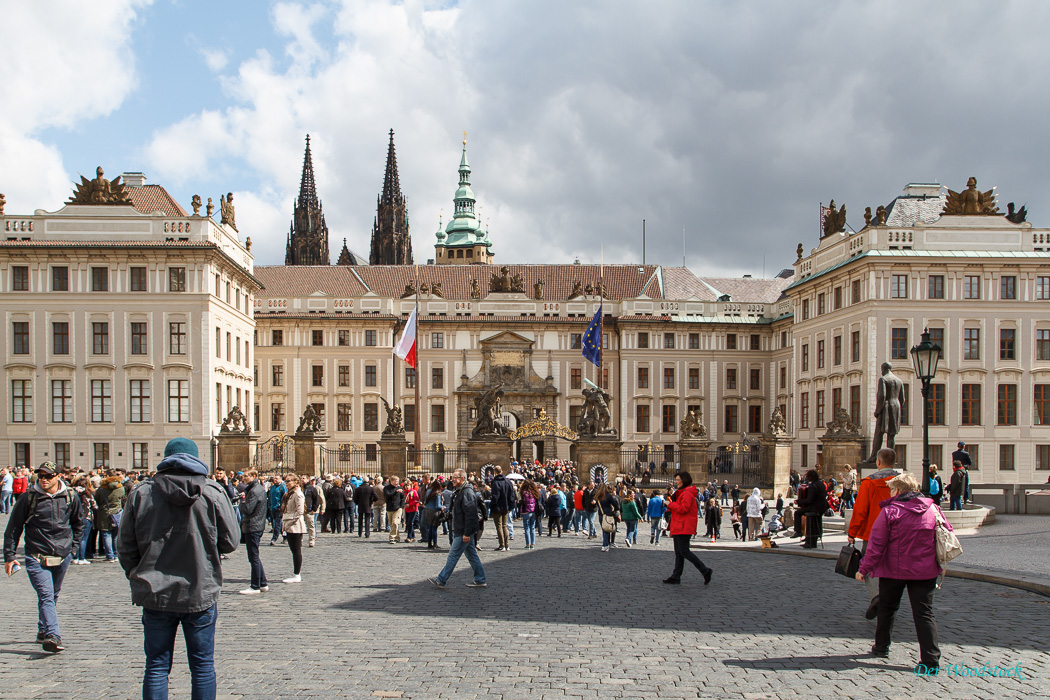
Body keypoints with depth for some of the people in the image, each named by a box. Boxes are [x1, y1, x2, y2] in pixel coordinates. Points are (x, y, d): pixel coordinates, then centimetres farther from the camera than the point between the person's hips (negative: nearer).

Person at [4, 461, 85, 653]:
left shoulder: (71, 498, 1)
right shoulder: (29, 498, -6)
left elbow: (78, 523, 19)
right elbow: (13, 527, 1)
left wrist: (73, 547, 12)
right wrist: (9, 556, -1)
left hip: (63, 556, 4)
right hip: (36, 557, -4)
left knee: (53, 595, 16)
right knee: (46, 595, -17)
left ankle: (43, 631, 33)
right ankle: (53, 636, -26)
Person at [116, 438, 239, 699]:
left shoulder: (141, 494, -3)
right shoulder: (213, 493, -7)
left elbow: (125, 547, 2)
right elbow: (230, 541, -3)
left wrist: (138, 578, 17)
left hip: (155, 595, 1)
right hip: (201, 594, -1)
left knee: (156, 667, 10)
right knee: (203, 666, 11)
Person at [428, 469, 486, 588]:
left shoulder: (467, 493, -18)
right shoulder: (459, 492, 15)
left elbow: (470, 514, -23)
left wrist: (467, 533, -24)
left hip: (463, 532, -10)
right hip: (460, 531, 10)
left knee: (453, 556, -3)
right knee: (471, 555, 12)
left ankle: (441, 580, 2)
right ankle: (480, 580, 17)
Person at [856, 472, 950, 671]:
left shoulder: (889, 512, -11)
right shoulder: (933, 509, 1)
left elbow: (876, 545, -12)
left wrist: (864, 569, -4)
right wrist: (938, 562, 23)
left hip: (893, 571, -2)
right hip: (925, 571, 3)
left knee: (887, 608, 18)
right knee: (924, 613, 2)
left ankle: (881, 646, 31)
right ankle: (931, 660, -7)